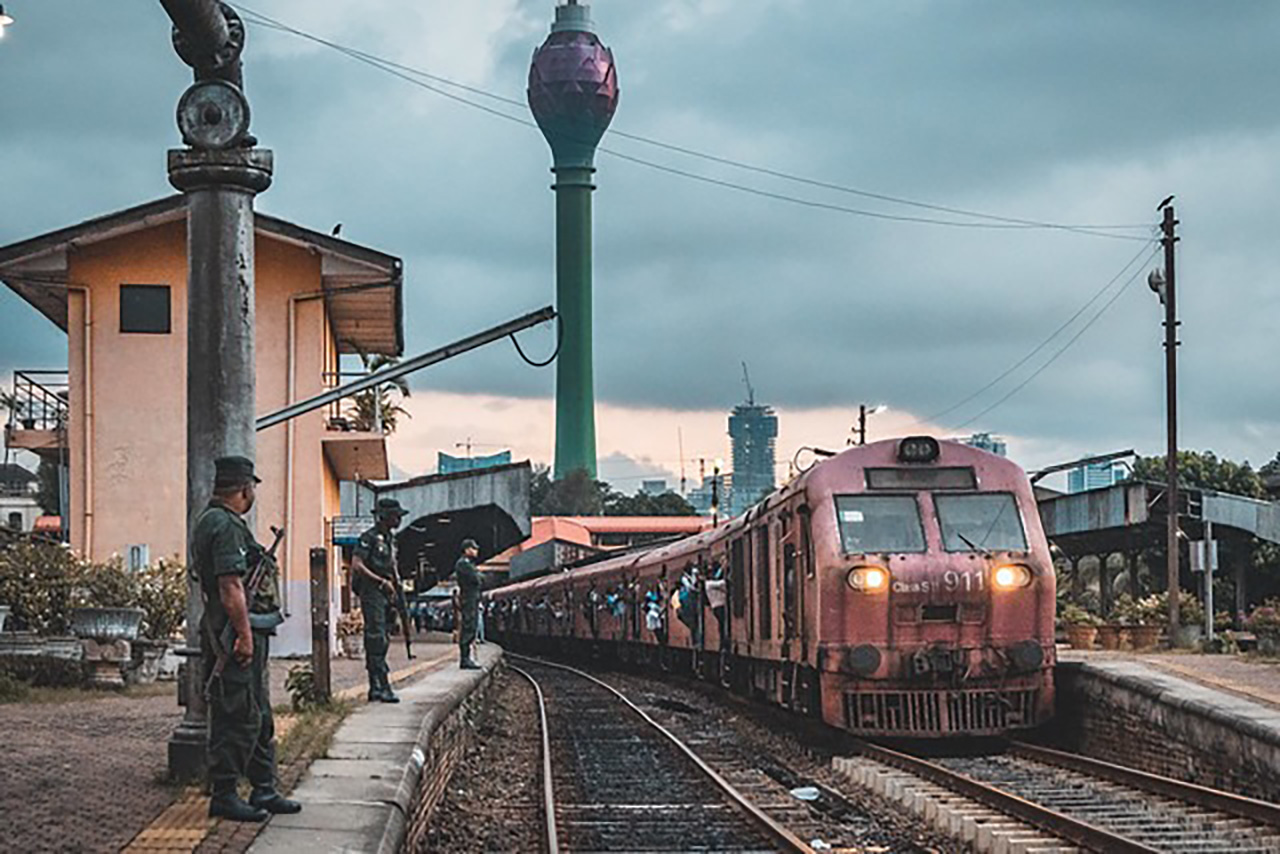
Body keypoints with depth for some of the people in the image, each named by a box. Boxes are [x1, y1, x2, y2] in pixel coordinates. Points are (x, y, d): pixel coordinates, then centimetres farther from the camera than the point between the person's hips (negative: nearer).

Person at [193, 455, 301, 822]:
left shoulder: (213, 520, 18)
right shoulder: (224, 525, -16)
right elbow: (230, 587, -23)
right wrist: (244, 635, -24)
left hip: (250, 632, 11)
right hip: (236, 632, -11)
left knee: (260, 715, 15)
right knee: (238, 718, -7)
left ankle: (264, 791, 21)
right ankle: (224, 796, -2)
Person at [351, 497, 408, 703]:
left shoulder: (390, 539, 17)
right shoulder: (369, 537, -11)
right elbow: (357, 565, -18)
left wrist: (393, 587, 14)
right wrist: (382, 581, -18)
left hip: (384, 594, 9)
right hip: (371, 592, -9)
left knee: (380, 641, 10)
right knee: (377, 640, -13)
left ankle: (375, 688, 13)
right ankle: (383, 687, -16)